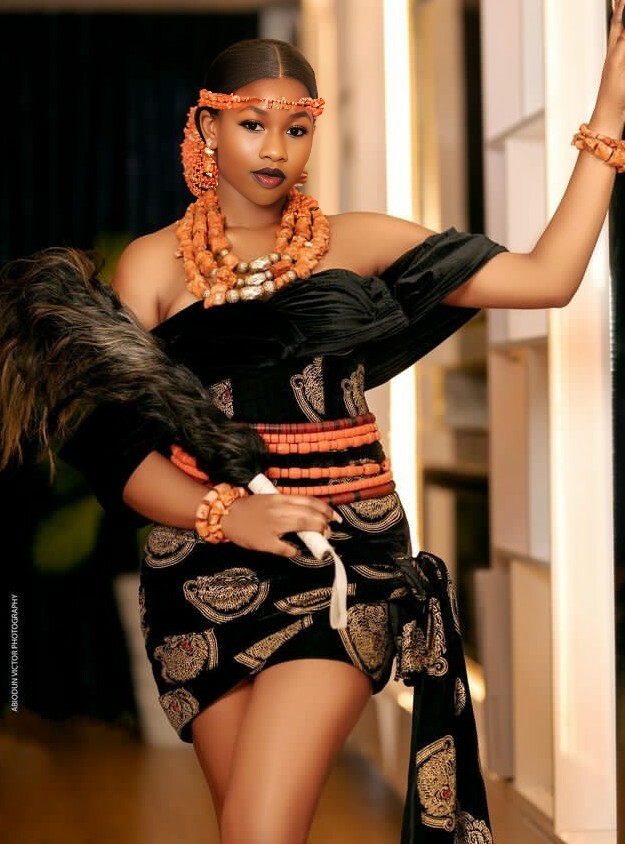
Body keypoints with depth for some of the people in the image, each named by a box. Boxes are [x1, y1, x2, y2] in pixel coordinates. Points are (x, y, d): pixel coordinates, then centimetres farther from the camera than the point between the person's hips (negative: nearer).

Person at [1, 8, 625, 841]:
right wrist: (228, 514, -18)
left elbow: (546, 278, 4)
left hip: (340, 559, -1)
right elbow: (115, 443, -2)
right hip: (206, 573, 1)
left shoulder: (354, 241, 9)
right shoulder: (154, 263, 7)